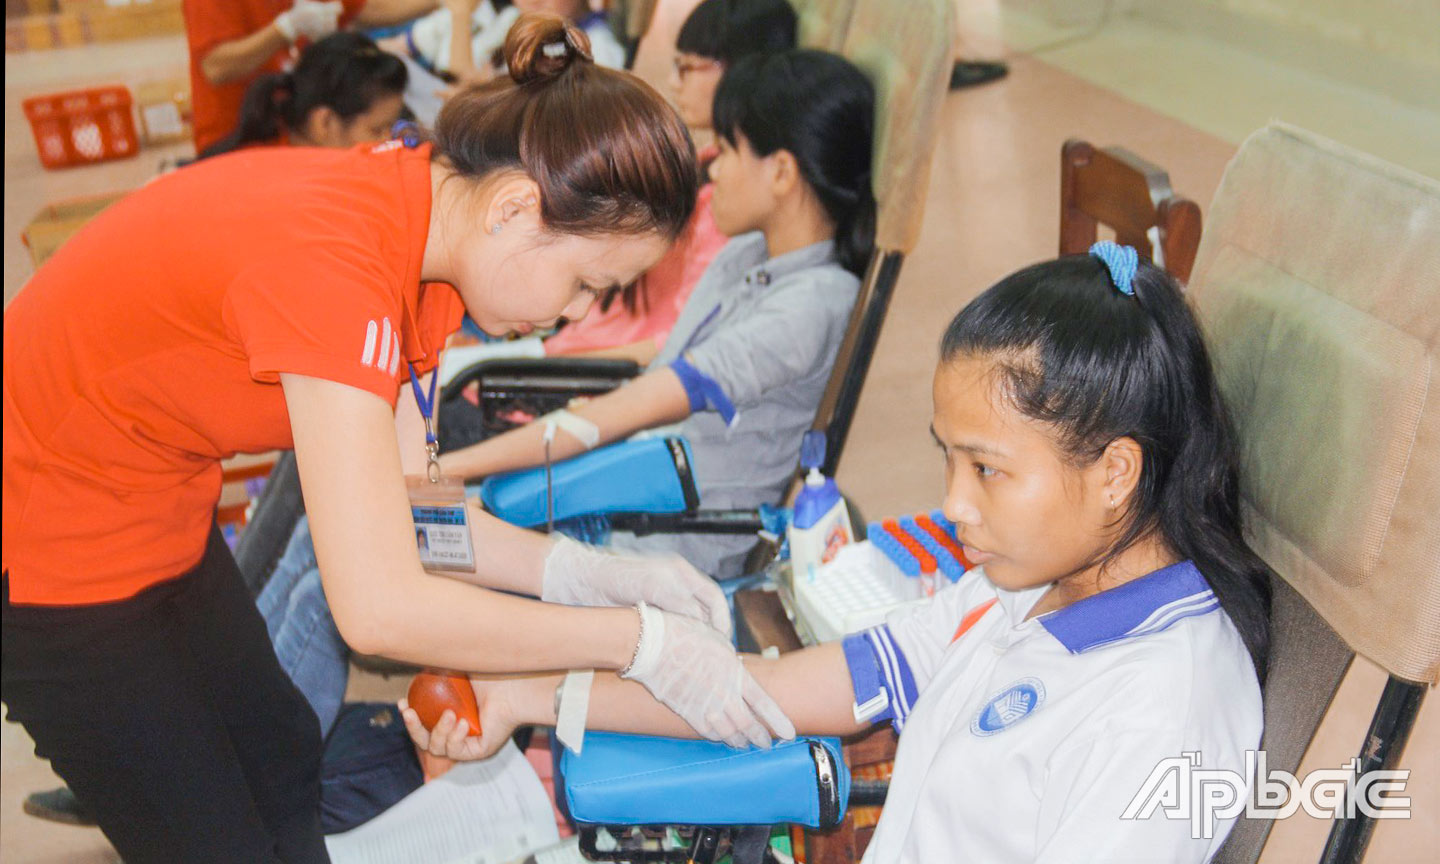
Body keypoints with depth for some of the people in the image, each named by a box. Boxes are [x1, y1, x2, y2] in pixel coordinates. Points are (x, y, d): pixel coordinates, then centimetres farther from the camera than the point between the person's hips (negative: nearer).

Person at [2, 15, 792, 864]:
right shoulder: (330, 256, -36)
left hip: (161, 511, 8)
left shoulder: (421, 214, -9)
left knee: (284, 761, 21)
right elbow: (380, 607, -37)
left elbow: (398, 505, -6)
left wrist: (599, 574, -15)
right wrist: (641, 642, -29)